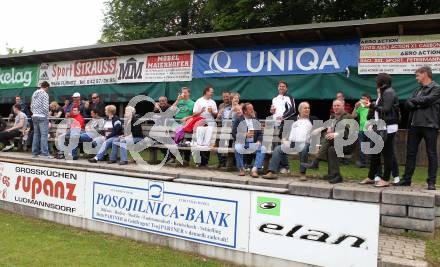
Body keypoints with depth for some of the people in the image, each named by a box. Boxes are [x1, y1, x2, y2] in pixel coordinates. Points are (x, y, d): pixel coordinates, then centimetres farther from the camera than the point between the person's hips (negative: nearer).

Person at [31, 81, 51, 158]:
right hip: (42, 117, -7)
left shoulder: (34, 93, 13)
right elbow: (45, 107, -16)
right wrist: (47, 116, -6)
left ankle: (35, 152, 15)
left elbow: (31, 106, 15)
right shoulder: (45, 94, -9)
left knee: (36, 134, 12)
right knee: (44, 135, -7)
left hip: (34, 116, 7)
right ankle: (45, 153, -8)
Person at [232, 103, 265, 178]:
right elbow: (234, 134, -3)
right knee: (238, 148, -35)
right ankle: (241, 169, -15)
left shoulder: (256, 120, 17)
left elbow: (260, 133, 13)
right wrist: (245, 135, -17)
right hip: (241, 143, -3)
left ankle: (254, 169, -27)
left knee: (262, 148, -27)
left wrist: (259, 141, -8)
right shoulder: (239, 120, 6)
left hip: (253, 143, 3)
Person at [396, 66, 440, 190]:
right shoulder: (418, 90, 20)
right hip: (414, 125, 7)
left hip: (429, 125, -7)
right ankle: (406, 179, 14)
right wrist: (419, 104, -10)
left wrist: (414, 101, 0)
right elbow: (407, 104, 9)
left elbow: (426, 100, -16)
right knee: (410, 153, 8)